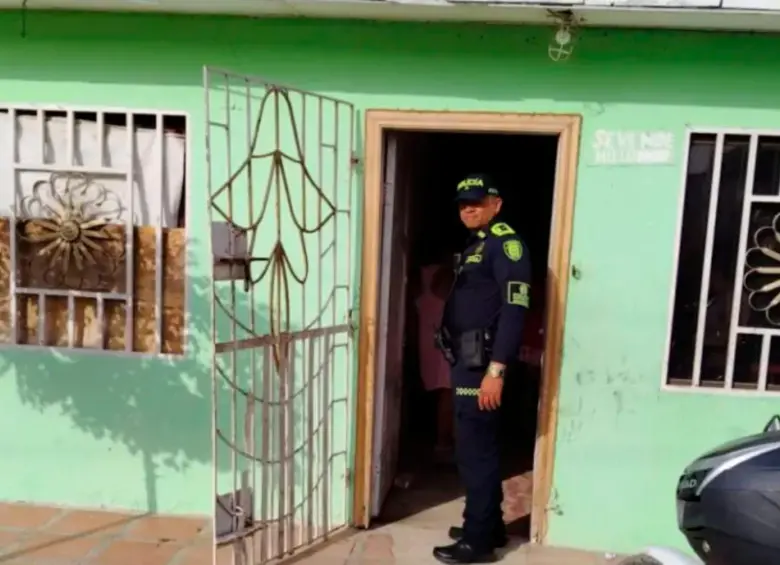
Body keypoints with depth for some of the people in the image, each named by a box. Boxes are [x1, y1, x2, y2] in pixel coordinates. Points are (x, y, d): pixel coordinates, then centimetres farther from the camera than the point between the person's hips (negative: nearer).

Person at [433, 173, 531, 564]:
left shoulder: (505, 243, -10)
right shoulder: (474, 247, 19)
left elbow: (514, 309, -19)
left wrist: (495, 370, -23)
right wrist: (457, 362, 13)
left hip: (481, 366, -10)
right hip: (466, 363, 10)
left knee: (476, 452, -2)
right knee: (475, 449, 17)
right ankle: (489, 526, 30)